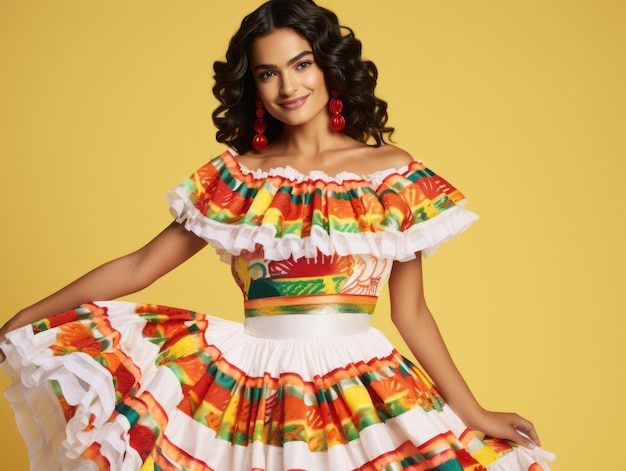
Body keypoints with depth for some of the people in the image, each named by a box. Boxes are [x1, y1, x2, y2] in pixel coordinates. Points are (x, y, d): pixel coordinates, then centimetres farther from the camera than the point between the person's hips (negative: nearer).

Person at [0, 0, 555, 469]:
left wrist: (473, 415, 2)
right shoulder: (235, 177, 6)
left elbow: (411, 311, 5)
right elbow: (141, 265, 6)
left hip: (362, 393, -1)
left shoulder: (393, 173, 2)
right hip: (245, 384, 2)